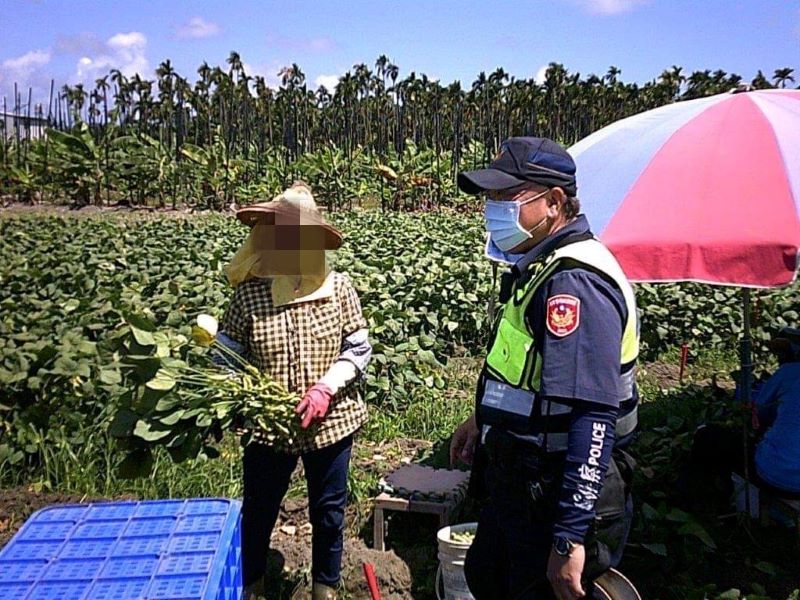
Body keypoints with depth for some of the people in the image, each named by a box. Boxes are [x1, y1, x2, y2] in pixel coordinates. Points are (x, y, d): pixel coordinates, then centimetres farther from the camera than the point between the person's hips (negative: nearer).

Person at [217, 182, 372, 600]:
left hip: (330, 422, 0)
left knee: (328, 512, 18)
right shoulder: (248, 292, -11)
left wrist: (327, 386, -18)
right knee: (258, 510, 19)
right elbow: (228, 353, -1)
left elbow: (359, 350, -4)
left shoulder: (337, 287, -9)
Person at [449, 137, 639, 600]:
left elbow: (591, 418, -32)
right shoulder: (539, 266, 7)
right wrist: (484, 421, 27)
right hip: (519, 486, 10)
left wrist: (569, 539, -30)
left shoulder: (575, 283, -26)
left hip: (558, 500, -10)